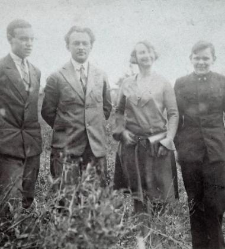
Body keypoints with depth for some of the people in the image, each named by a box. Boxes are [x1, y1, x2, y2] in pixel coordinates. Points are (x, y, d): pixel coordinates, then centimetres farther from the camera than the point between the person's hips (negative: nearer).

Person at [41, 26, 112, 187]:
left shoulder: (101, 77, 9)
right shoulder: (57, 78, -2)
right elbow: (48, 112, 3)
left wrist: (96, 127, 11)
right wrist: (64, 129, 3)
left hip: (97, 146, 3)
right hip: (66, 147, -3)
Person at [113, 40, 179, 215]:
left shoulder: (163, 83, 1)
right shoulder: (127, 84, 7)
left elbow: (173, 114, -1)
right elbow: (119, 111, 12)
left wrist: (168, 139, -10)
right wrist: (122, 130, -3)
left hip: (158, 144, -2)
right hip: (132, 143, 2)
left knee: (160, 191, 1)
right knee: (137, 192, 8)